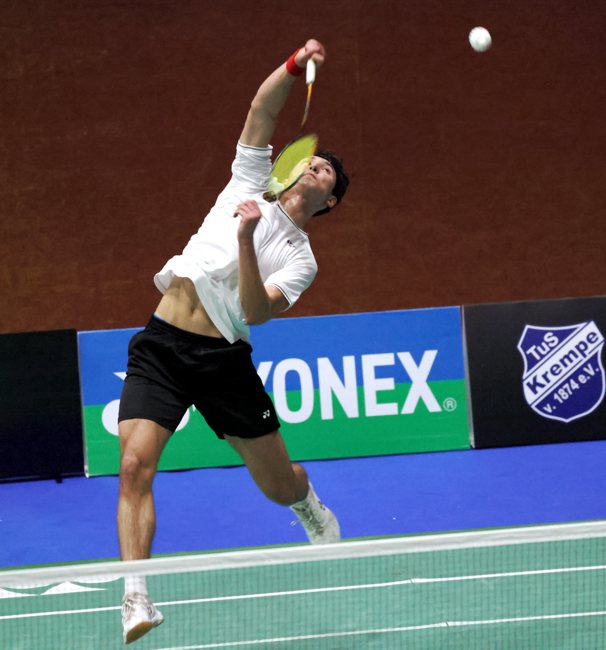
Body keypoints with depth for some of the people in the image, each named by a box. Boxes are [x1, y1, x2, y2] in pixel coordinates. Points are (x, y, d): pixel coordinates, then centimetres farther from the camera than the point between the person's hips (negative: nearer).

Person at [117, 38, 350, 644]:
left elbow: (255, 310, -13)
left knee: (280, 485, 9)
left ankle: (315, 514, 47)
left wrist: (247, 240, -23)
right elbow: (260, 110, 6)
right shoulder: (248, 187, 13)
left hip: (222, 360, -1)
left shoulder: (299, 258, 5)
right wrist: (297, 64, -9)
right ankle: (135, 598, -20)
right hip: (159, 345, 1)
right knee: (135, 465, -18)